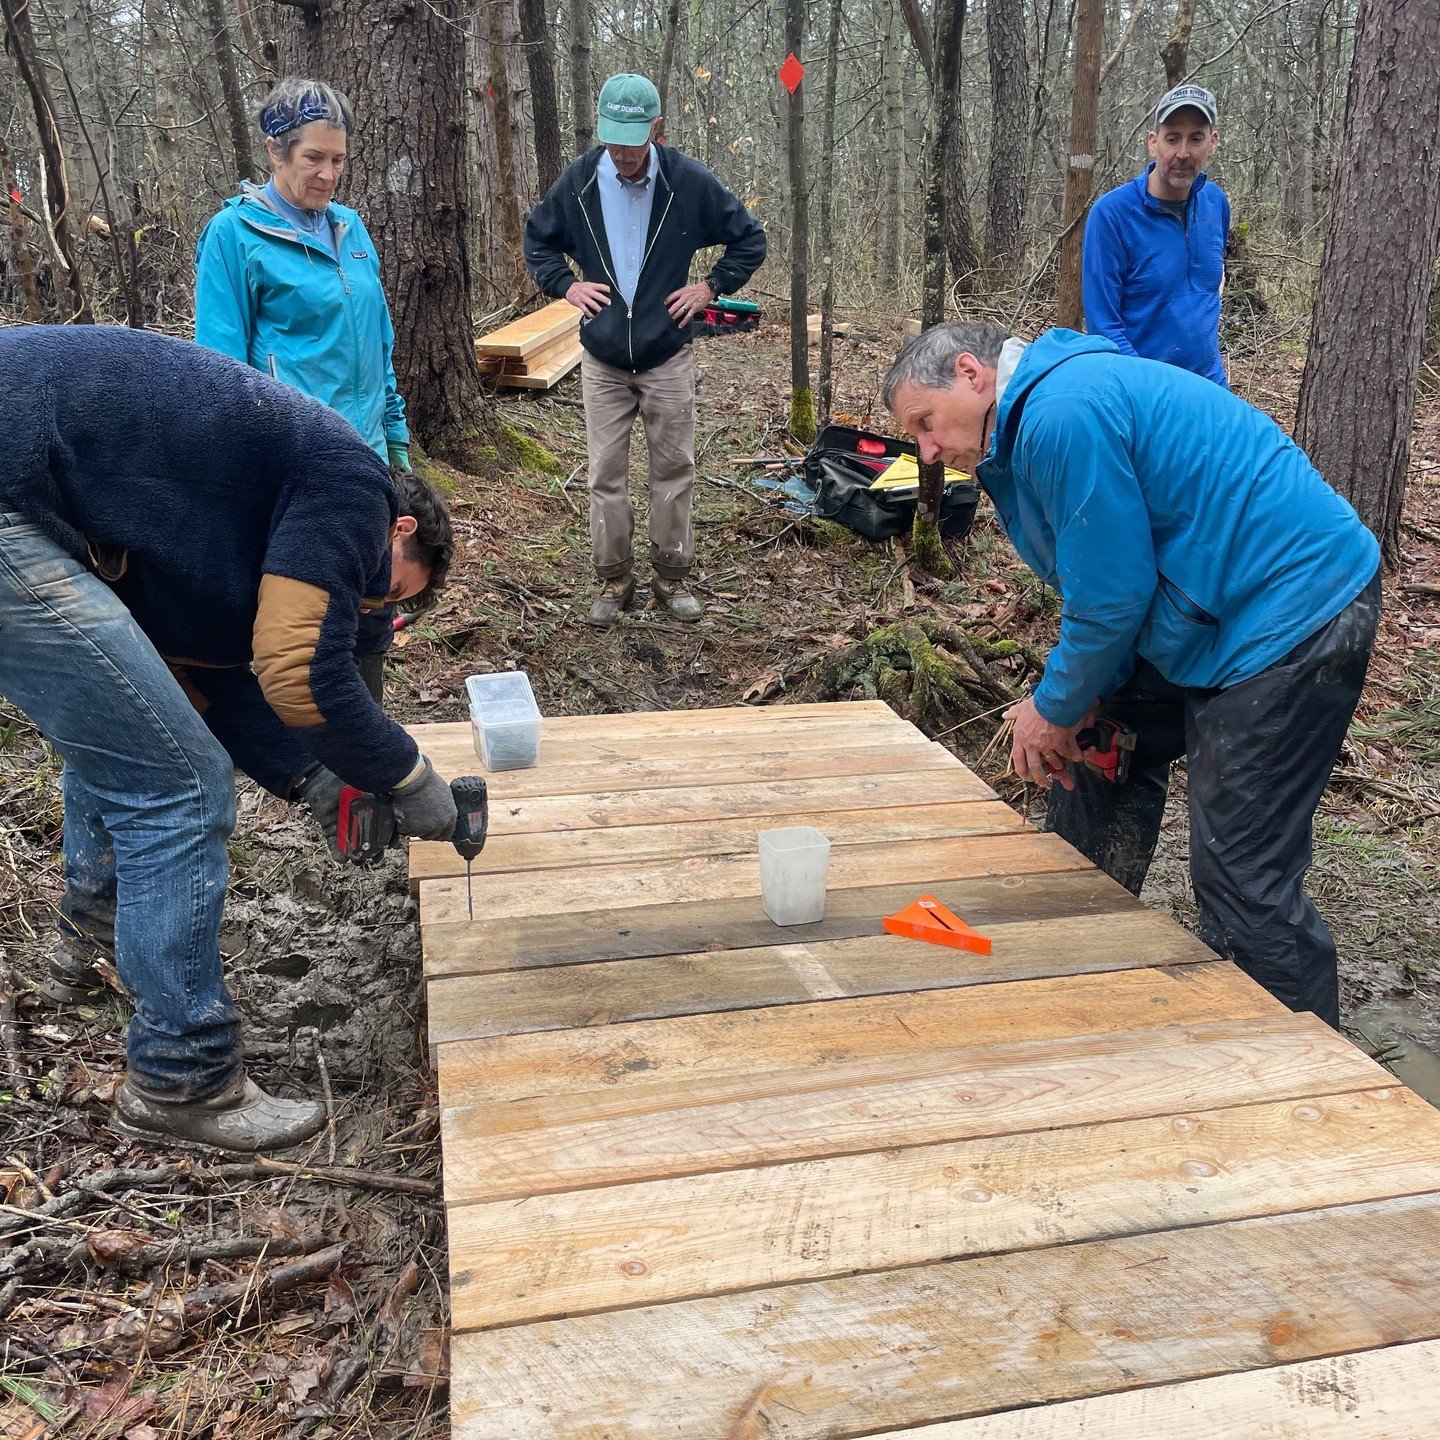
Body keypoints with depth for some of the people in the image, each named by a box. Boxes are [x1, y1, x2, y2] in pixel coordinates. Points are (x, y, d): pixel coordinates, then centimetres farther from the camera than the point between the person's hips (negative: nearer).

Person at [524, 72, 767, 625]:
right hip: (602, 361, 1)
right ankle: (615, 580, 17)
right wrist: (565, 285, 0)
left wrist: (712, 287, -5)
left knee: (674, 471, 6)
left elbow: (750, 238, 5)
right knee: (606, 475, 4)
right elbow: (537, 239, 14)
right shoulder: (578, 181, -3)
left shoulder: (690, 182, -7)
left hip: (668, 359, -1)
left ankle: (672, 577, 19)